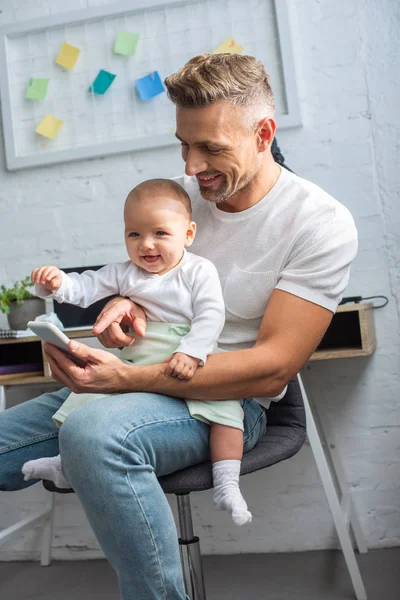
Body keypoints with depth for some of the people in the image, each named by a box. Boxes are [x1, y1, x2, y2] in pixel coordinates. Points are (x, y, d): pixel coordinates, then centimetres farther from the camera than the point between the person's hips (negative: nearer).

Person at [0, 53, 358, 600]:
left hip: (232, 401, -6)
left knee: (94, 432, -37)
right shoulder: (182, 193, 6)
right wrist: (124, 304, -9)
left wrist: (129, 379, -28)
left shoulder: (320, 223, -13)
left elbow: (275, 366, -20)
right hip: (149, 381, 7)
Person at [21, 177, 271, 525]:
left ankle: (227, 485, -19)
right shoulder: (125, 274, 9)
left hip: (190, 366, -3)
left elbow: (210, 316, -12)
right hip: (135, 367, 4)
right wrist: (56, 283, -17)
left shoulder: (200, 271, -2)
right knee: (90, 390, -7)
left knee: (225, 404, -25)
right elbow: (85, 287, 5)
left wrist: (191, 353, -28)